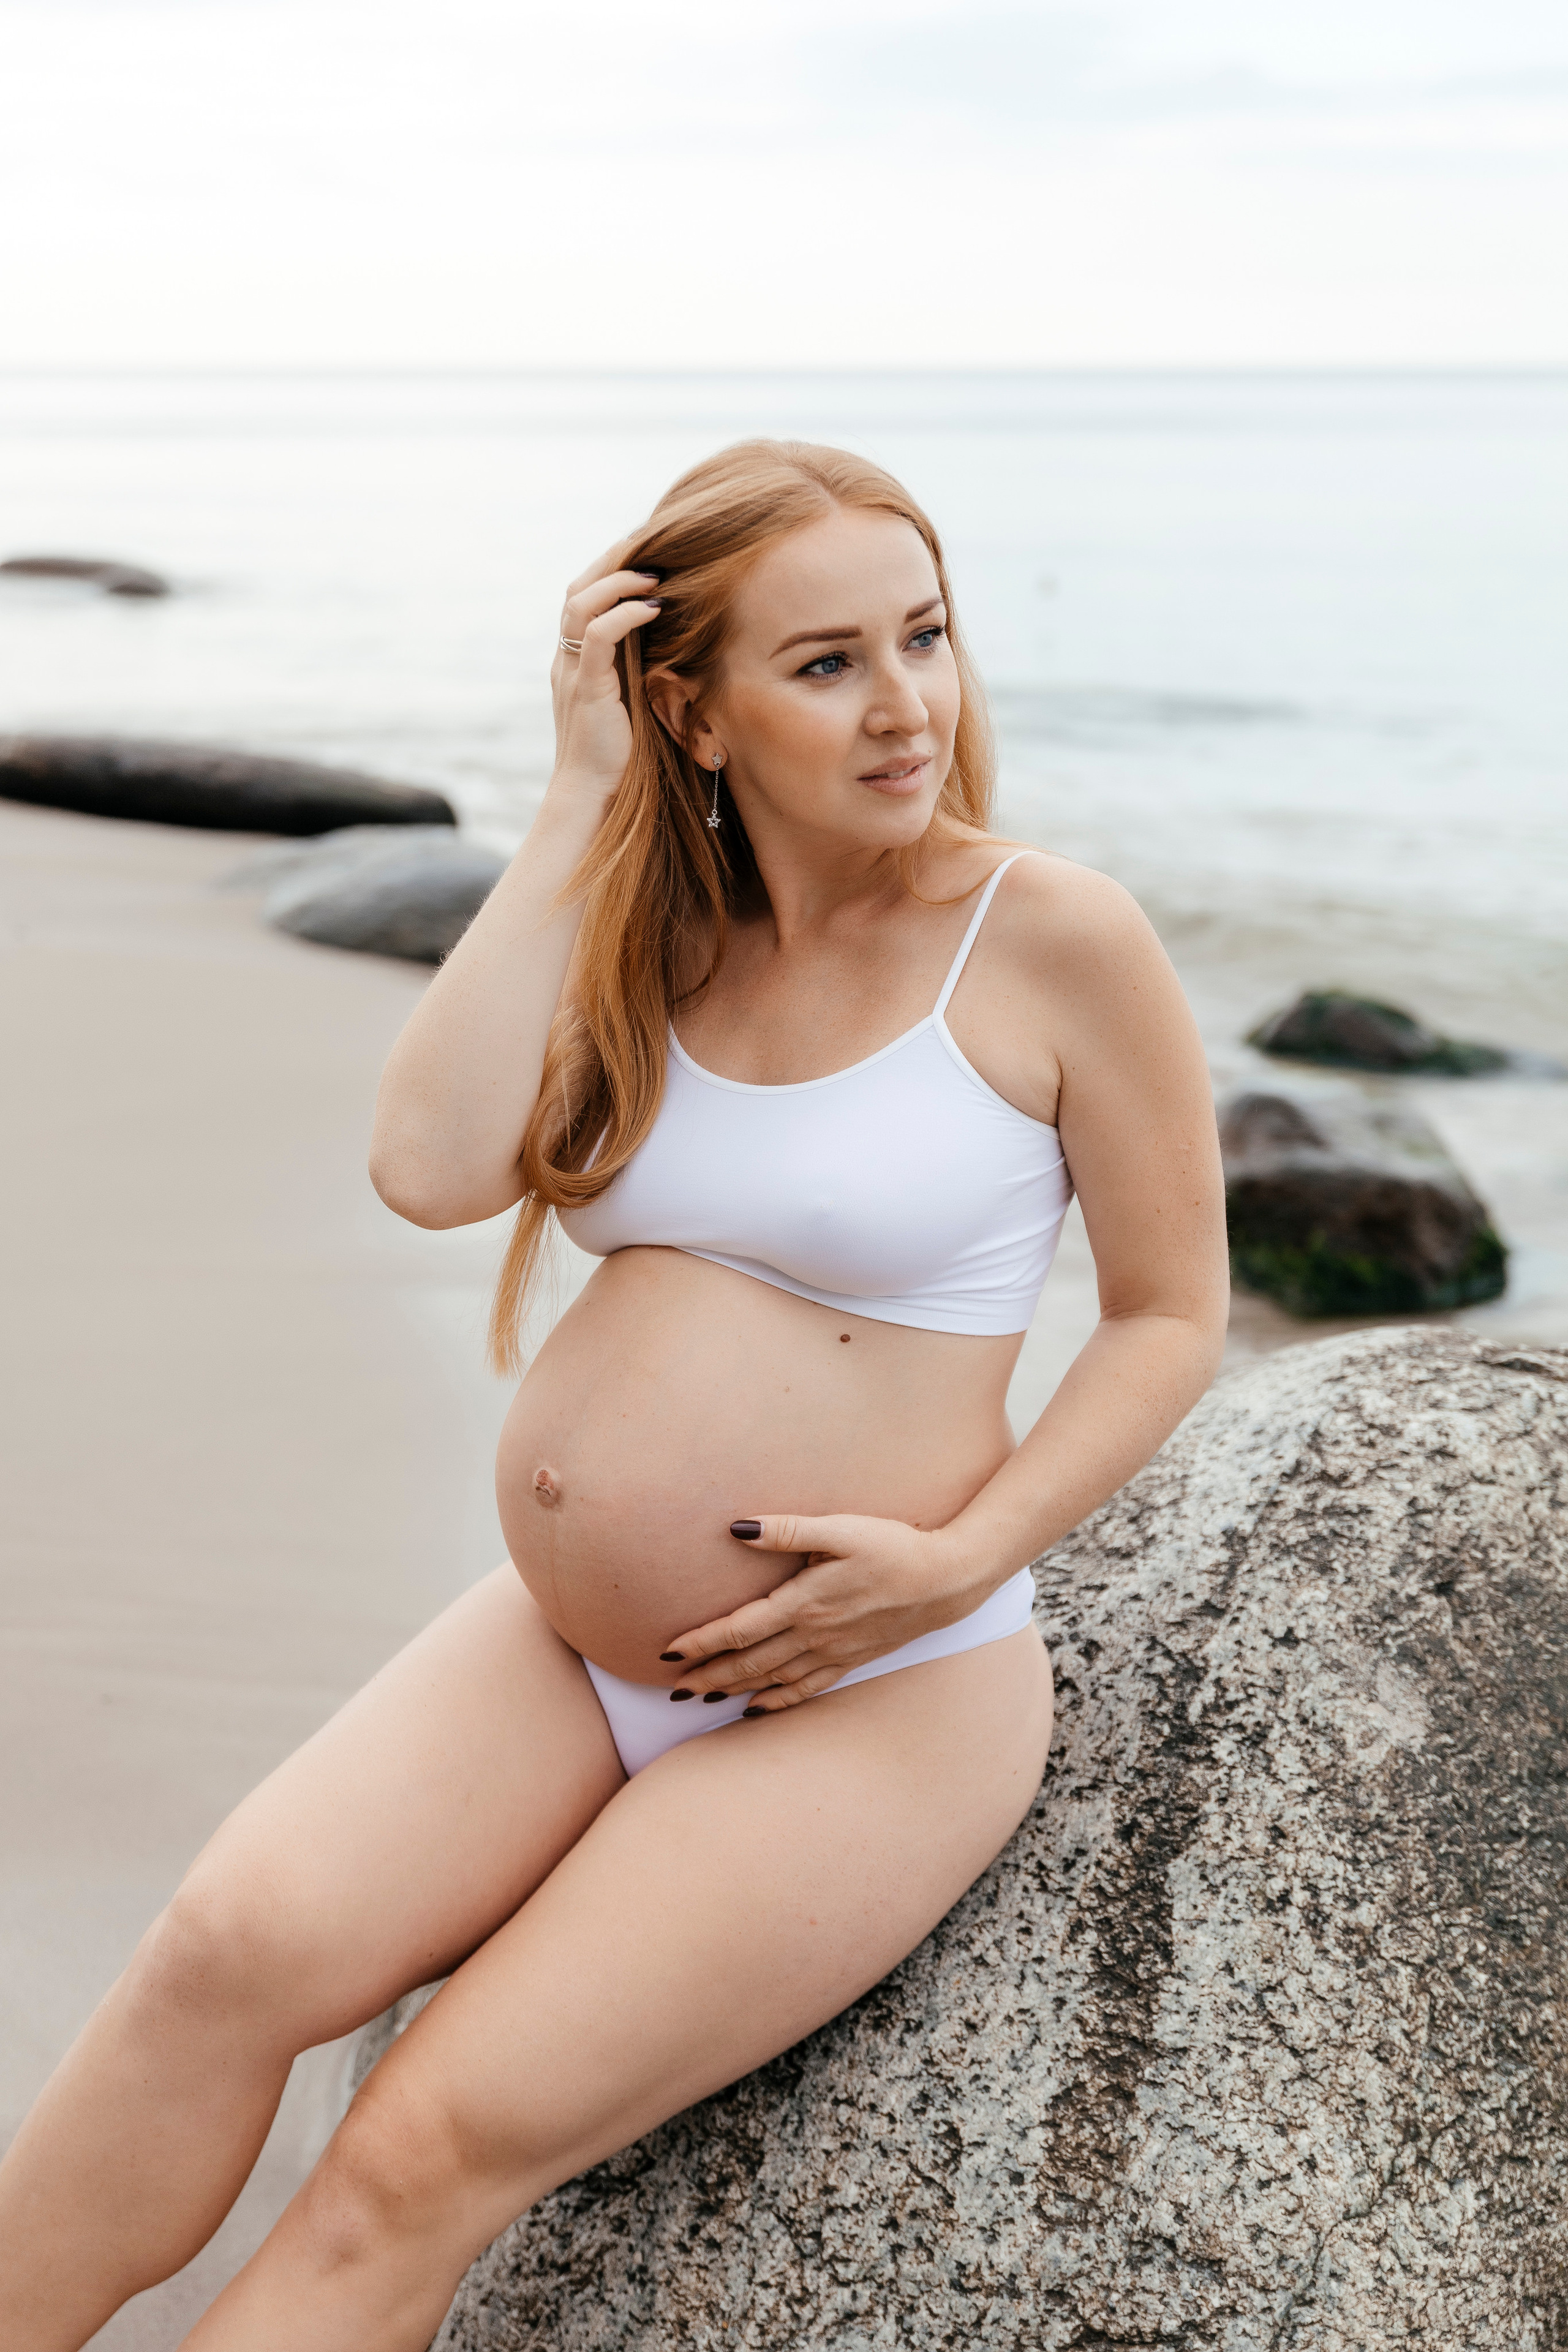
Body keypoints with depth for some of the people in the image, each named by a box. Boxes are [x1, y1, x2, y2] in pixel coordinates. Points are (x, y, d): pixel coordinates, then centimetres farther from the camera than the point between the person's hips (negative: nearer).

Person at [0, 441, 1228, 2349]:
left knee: (428, 2157, -16)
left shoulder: (1055, 940, -10)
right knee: (228, 1952, -18)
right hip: (566, 1649, 5)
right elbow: (431, 1166, -13)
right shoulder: (649, 938, 4)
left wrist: (963, 1557, -17)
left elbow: (1172, 1314, -3)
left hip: (874, 1699, -4)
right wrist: (581, 804, -12)